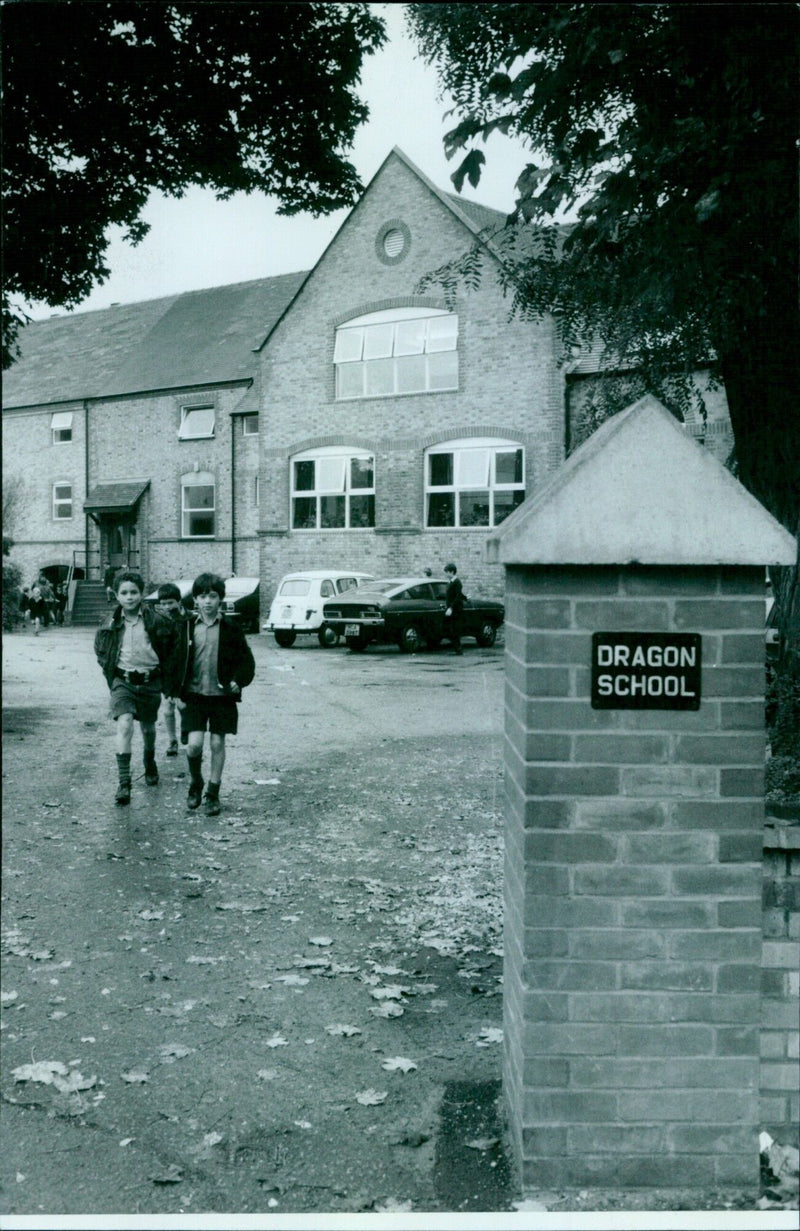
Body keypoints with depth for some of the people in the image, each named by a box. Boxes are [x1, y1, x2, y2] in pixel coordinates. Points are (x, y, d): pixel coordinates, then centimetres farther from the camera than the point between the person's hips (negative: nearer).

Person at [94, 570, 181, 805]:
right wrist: (110, 669, 5)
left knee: (148, 728, 18)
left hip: (150, 682, 1)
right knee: (124, 723, -21)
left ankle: (150, 764, 49)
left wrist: (169, 681, 4)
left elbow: (174, 648, 5)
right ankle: (123, 782, -21)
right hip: (122, 681, 0)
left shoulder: (157, 622, -10)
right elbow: (100, 649, 17)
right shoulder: (112, 623, -4)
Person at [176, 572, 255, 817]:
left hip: (221, 695, 0)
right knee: (194, 744, -8)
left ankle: (212, 794, 19)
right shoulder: (187, 628, 1)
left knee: (217, 744, 5)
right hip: (194, 694, 0)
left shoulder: (231, 629, -2)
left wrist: (238, 681, -15)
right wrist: (178, 694, 0)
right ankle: (195, 783, 21)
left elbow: (246, 661, 2)